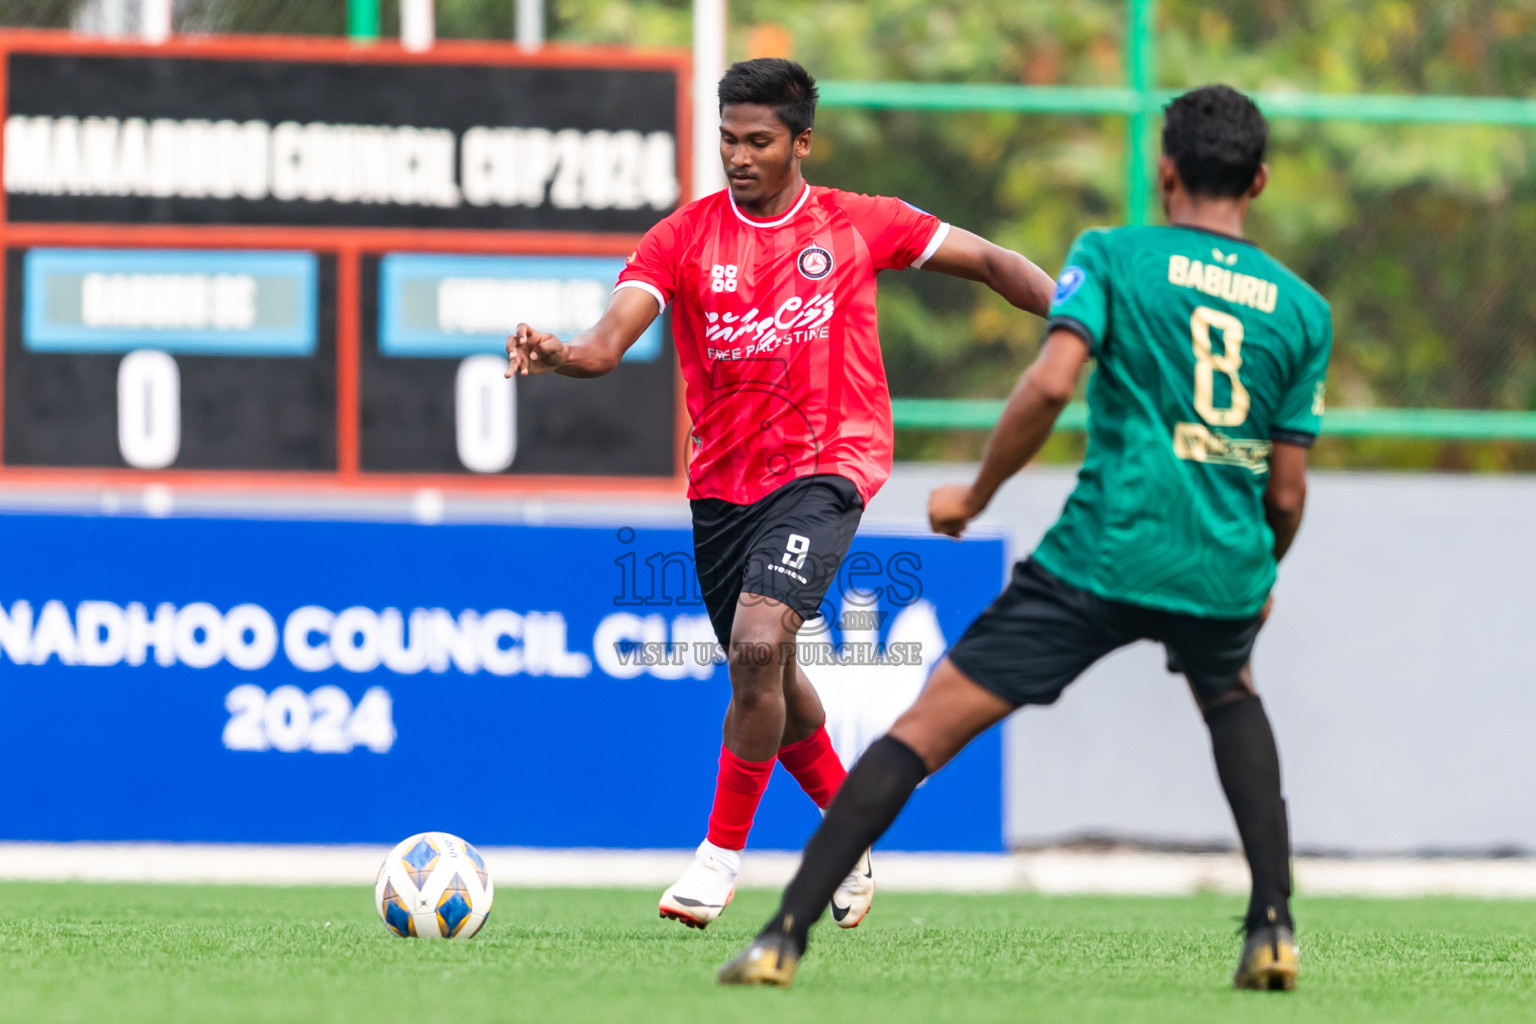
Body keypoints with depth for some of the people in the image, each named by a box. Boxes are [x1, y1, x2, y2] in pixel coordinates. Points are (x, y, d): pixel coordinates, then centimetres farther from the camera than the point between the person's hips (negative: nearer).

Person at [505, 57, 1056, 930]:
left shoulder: (854, 225, 0)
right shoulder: (684, 237, 0)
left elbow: (989, 263, 7)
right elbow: (607, 344, -12)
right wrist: (552, 355, -35)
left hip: (826, 465, -4)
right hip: (722, 485, 4)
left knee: (759, 644, -24)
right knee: (770, 685, 15)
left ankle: (722, 855, -11)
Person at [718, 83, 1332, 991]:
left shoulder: (1112, 256, 2)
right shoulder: (1302, 310, 11)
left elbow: (1052, 383, -13)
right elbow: (1286, 491, 10)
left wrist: (976, 497, 0)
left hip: (1103, 557, -3)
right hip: (1224, 574, 3)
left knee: (925, 729, -1)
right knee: (1232, 699, 36)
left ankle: (786, 935, -11)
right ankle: (1273, 927, 22)